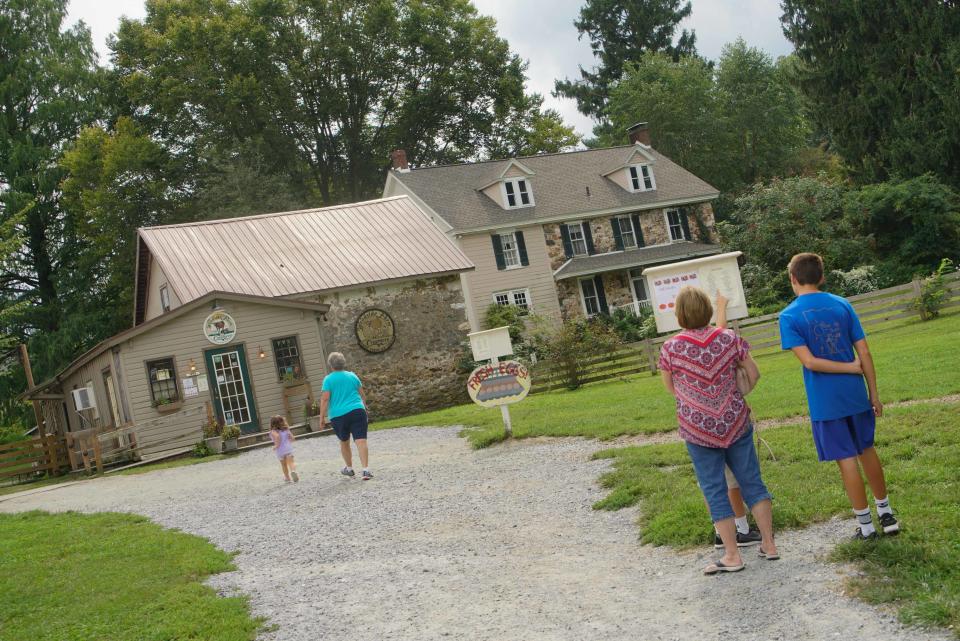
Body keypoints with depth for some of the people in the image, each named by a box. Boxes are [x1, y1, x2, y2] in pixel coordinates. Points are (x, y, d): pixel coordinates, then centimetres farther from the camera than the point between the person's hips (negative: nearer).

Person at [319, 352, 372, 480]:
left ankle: (349, 468, 32)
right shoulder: (352, 376, 10)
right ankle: (366, 469, -20)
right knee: (361, 441, -8)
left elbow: (325, 399, -7)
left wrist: (322, 417, -2)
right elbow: (362, 395, 17)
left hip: (338, 415, -1)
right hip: (357, 411, 1)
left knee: (344, 442, 19)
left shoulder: (328, 379, 0)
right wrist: (364, 407, 33)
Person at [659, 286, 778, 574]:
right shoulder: (729, 338, -4)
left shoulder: (671, 348, -11)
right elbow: (754, 375, 4)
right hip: (735, 422, 3)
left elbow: (670, 387, 4)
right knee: (752, 481, 14)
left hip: (698, 428, -2)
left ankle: (732, 555, 9)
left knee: (715, 490, 6)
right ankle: (769, 544, 19)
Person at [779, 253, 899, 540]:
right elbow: (864, 352, 0)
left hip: (825, 401, -4)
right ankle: (886, 513, 30)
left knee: (847, 459, 5)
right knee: (867, 450, 20)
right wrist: (873, 393, 7)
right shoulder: (842, 305, 1)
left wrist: (852, 368, -8)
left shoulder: (789, 316, -9)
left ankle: (866, 525, 14)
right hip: (855, 395, 4)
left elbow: (809, 361, -17)